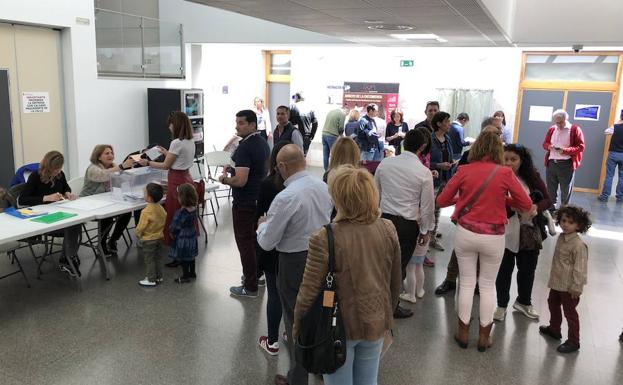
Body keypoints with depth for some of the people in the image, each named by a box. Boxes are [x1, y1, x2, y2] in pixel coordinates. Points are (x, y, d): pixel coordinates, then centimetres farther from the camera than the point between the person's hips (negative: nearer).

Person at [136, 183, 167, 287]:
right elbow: (164, 221, 8)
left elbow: (141, 227, -20)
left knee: (149, 260, 6)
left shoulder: (146, 212, -27)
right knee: (157, 258, 19)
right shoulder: (161, 208, -5)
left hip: (148, 240, -7)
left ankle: (151, 280, 16)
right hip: (159, 237, 7)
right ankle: (158, 277, 29)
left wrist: (138, 234, -2)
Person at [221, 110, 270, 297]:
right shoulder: (263, 143, 7)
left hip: (244, 203, -9)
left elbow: (240, 181, -28)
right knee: (256, 239, 21)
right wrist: (234, 169, 14)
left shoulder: (245, 147, -22)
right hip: (260, 199, 9)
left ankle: (250, 287, 7)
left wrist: (224, 178, -9)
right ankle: (257, 274, 35)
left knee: (245, 242, 0)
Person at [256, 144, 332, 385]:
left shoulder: (285, 198, -24)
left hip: (296, 263, -7)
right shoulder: (323, 187, -3)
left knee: (296, 320, 11)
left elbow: (266, 242, -17)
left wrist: (262, 224, 4)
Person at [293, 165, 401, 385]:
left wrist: (298, 327, 0)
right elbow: (395, 283, 3)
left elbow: (309, 292, -17)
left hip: (339, 328, -4)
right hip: (376, 324, 4)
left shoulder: (324, 239, -25)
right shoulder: (388, 229, -9)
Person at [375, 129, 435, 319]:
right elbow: (427, 205, -6)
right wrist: (426, 230, 5)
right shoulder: (424, 172, -12)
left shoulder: (385, 163, -2)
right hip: (408, 224, -3)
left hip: (385, 218, 4)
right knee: (400, 265, 10)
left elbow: (376, 190, 8)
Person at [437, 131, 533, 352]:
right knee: (488, 285, 15)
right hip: (493, 237, 0)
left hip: (465, 233, 1)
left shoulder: (464, 170, -5)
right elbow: (526, 205, -2)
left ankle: (463, 333, 24)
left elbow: (441, 201, -1)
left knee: (467, 282, 15)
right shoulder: (505, 173, -7)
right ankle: (484, 336, 25)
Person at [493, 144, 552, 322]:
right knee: (504, 269, 8)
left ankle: (523, 302, 43)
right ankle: (501, 305, 29)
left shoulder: (532, 176, -6)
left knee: (528, 268, 19)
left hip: (529, 231, 3)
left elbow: (547, 199, 0)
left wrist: (536, 208, -19)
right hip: (504, 232, -3)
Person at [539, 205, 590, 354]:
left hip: (569, 287, -9)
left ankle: (573, 341, 18)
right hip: (557, 283, 9)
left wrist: (576, 287, -18)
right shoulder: (561, 237, 3)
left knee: (570, 312, 3)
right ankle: (554, 329, 45)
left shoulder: (579, 245, -23)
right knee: (553, 304, 24)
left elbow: (580, 268, -21)